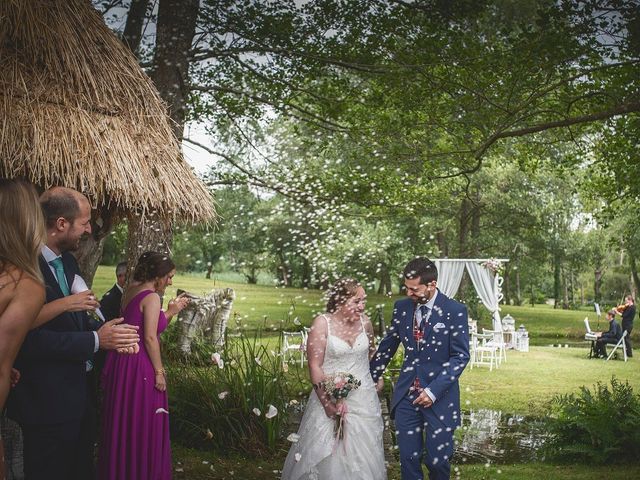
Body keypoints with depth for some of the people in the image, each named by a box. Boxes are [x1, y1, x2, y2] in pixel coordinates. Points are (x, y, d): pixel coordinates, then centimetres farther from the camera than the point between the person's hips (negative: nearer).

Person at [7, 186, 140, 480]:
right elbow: (30, 339, -27)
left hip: (76, 392, 9)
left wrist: (105, 331, -6)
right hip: (45, 401, -9)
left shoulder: (67, 260, 8)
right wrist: (96, 340, -22)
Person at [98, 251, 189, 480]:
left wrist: (170, 311, 19)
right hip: (140, 366, -9)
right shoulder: (152, 297, -13)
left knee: (123, 423, 18)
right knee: (142, 426, 2)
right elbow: (150, 338, -18)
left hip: (122, 361, 9)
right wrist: (159, 372, -13)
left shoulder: (131, 291, 13)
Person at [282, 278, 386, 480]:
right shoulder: (322, 323, -12)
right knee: (327, 453, 1)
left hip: (364, 399, 4)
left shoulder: (364, 321, 1)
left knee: (363, 453, 12)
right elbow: (315, 365, -14)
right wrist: (326, 401, -19)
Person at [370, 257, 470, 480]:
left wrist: (434, 390, -16)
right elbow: (387, 347, 13)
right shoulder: (402, 307, 3)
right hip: (406, 395, 3)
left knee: (438, 460, 5)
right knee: (408, 459, 7)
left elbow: (460, 356, -10)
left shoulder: (455, 311, -10)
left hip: (440, 397, -3)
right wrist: (370, 378, 10)